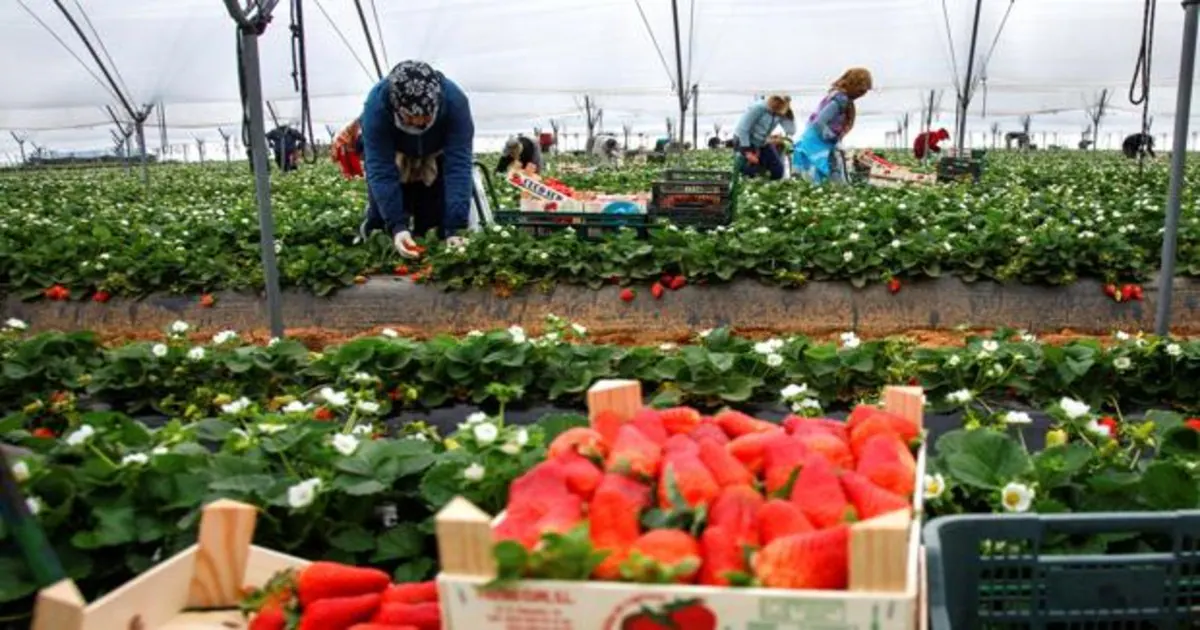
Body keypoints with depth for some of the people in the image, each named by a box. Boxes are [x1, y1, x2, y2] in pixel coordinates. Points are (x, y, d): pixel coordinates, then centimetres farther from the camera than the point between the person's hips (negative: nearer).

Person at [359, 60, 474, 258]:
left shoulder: (454, 101, -38)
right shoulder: (377, 104, -38)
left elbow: (459, 165, -39)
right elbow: (380, 170, -37)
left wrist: (455, 227, -47)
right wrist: (396, 225, -49)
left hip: (436, 164, 1)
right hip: (394, 163, 0)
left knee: (433, 230, -1)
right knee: (380, 223, -1)